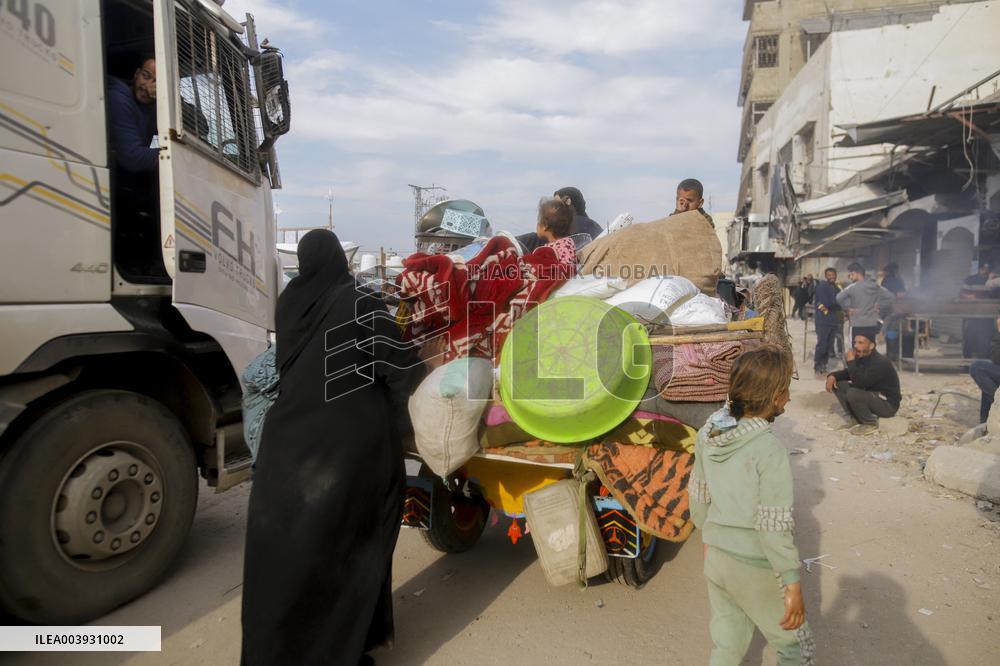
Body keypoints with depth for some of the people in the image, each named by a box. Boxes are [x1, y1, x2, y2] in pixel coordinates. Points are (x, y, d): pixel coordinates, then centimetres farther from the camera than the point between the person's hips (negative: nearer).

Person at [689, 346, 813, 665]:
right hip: (756, 566, -6)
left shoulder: (708, 434, -5)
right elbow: (774, 526, -23)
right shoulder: (768, 450, -24)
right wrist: (792, 585, -15)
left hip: (717, 555, 6)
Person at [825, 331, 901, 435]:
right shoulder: (861, 358, 1)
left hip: (888, 404, -8)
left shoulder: (880, 362, -26)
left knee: (852, 394, -32)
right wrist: (832, 376, -8)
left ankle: (871, 424, -8)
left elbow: (860, 383, -34)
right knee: (838, 384, -2)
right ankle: (855, 418, 6)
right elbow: (848, 373, 15)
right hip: (871, 396, 9)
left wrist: (851, 361, -26)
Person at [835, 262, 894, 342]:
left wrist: (847, 308, -10)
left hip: (857, 325, -6)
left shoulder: (853, 287, -10)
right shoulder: (875, 286, 8)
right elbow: (891, 297, 8)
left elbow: (839, 298, -24)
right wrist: (880, 306, 12)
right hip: (872, 325, 6)